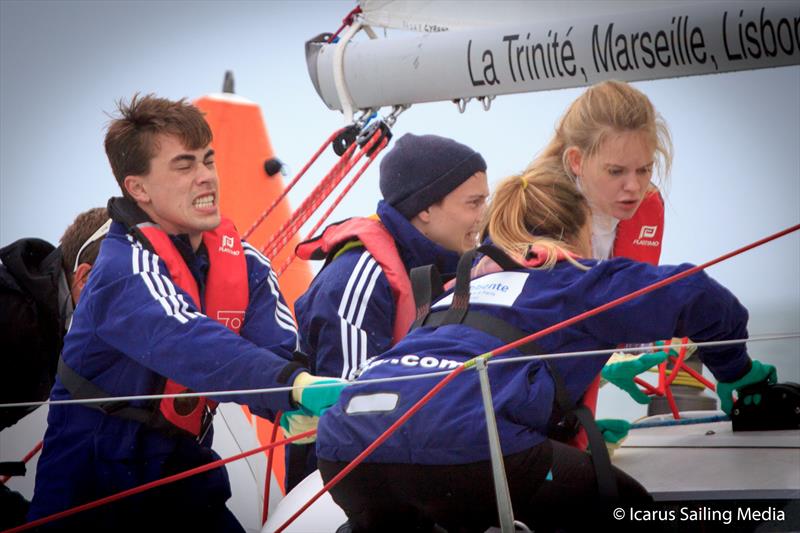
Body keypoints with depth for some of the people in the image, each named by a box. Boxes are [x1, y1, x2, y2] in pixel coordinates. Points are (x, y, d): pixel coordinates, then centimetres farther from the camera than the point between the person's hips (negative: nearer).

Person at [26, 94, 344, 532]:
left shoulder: (244, 264, -1)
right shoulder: (125, 270, -23)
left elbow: (281, 355, -14)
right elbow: (192, 347, -40)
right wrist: (299, 386, -54)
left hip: (185, 471, 6)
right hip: (92, 485, -6)